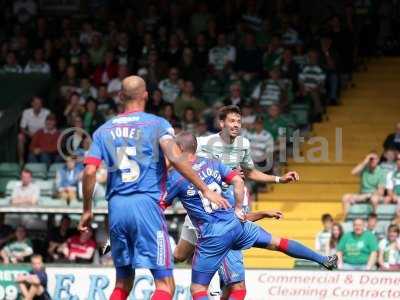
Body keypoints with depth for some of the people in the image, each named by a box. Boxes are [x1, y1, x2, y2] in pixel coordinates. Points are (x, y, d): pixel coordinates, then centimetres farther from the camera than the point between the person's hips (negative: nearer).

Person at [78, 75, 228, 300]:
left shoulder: (104, 130, 13)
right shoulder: (157, 124, 2)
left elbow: (89, 172, 4)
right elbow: (175, 158, -14)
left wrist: (87, 211, 15)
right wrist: (205, 189, -12)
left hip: (116, 206, 5)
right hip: (146, 205, -5)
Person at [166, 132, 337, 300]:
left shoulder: (175, 177, -7)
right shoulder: (212, 164, 7)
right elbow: (238, 181, 3)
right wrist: (238, 210, 9)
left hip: (213, 236, -5)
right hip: (235, 224, 5)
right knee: (277, 243, 23)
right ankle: (323, 260, 31)